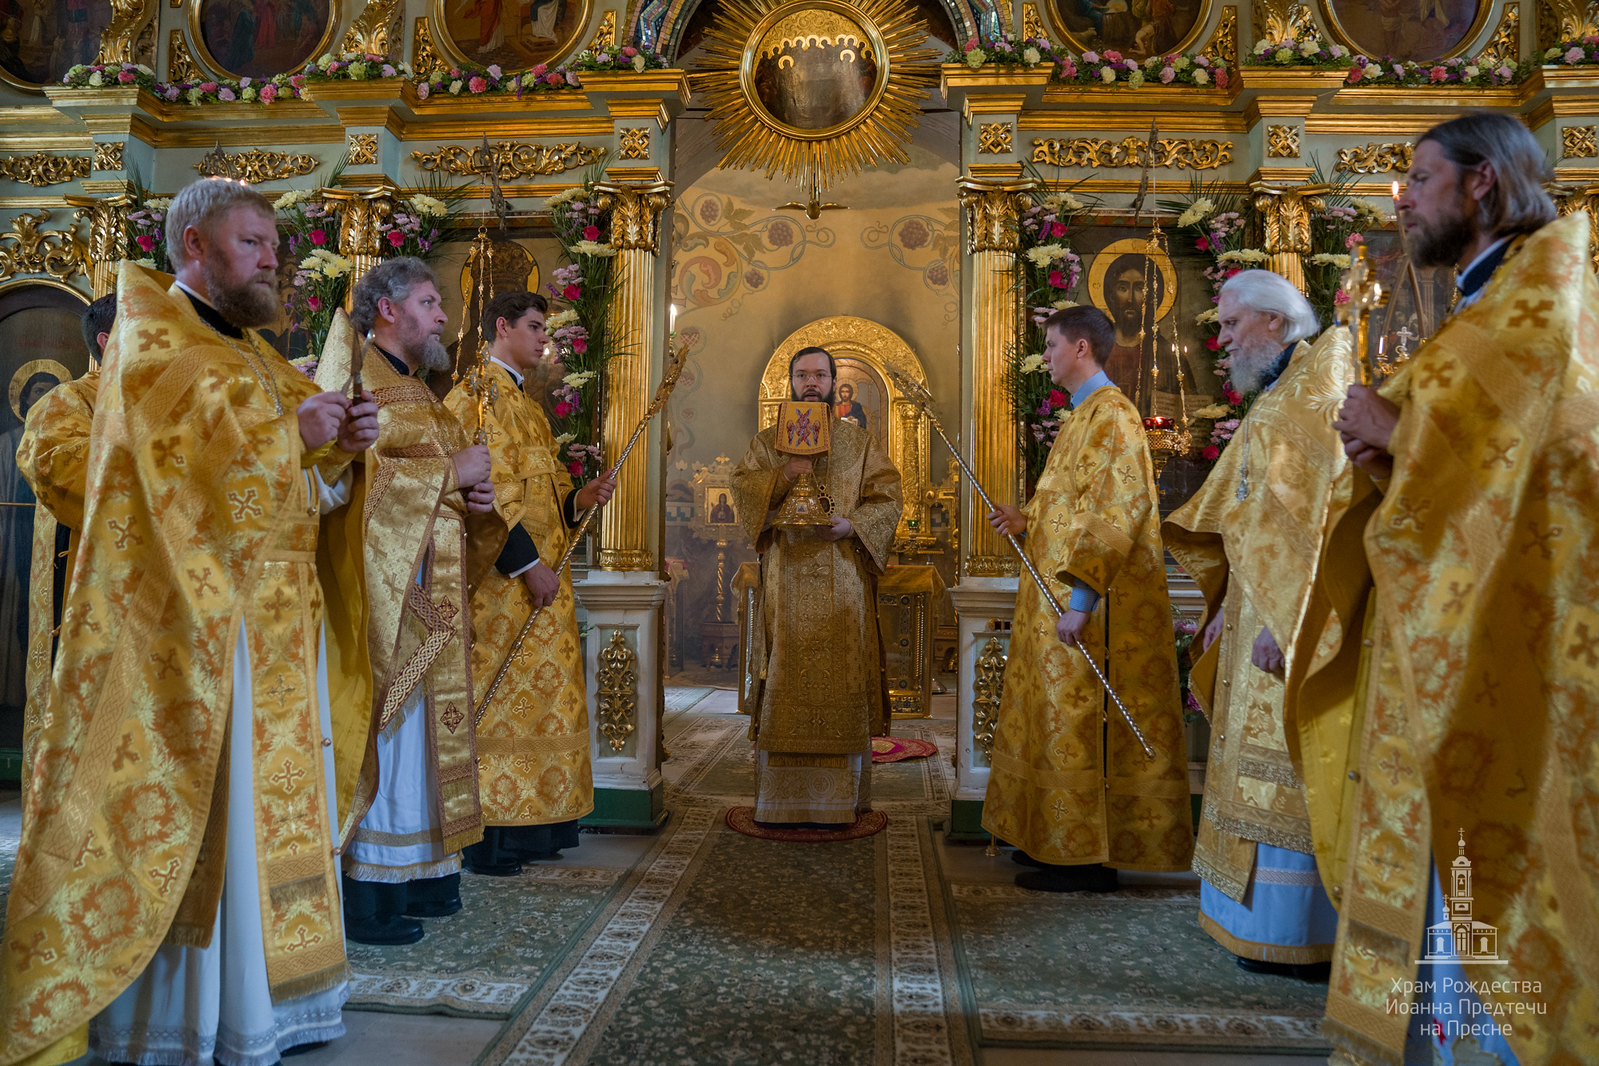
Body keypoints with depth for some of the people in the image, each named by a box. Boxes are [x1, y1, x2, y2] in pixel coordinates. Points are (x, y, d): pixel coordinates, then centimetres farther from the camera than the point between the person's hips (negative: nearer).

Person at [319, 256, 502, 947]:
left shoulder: (414, 389, 22)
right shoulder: (355, 374, -6)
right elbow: (355, 473, -20)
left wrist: (473, 496, 3)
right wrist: (450, 470, -15)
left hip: (428, 591, 9)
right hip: (380, 584, -9)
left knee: (420, 726, 11)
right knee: (384, 731, -7)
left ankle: (416, 875, 20)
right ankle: (367, 900, 1)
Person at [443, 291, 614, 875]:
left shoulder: (528, 407, 22)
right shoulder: (477, 396, -7)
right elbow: (484, 493, -18)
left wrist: (584, 496, 1)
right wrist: (529, 564, -21)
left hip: (540, 576, 10)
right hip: (500, 579, -9)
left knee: (535, 703, 10)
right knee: (497, 703, -6)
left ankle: (525, 826, 18)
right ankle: (483, 840, 2)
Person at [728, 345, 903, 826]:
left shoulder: (861, 442, 13)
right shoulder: (767, 441, 15)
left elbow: (887, 498, 4)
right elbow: (741, 489, 2)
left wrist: (850, 525, -13)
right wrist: (784, 475, -14)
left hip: (843, 583, 0)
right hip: (786, 582, 0)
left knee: (842, 683, -2)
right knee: (785, 682, -2)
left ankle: (842, 795, 6)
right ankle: (779, 794, 5)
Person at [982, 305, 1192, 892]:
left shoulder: (1109, 414, -14)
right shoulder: (1085, 414, 18)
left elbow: (1113, 513, -22)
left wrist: (1079, 598, -25)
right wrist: (1025, 519, 11)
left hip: (1091, 608, -10)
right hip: (1064, 600, 10)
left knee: (1081, 727, -5)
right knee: (1063, 725, 15)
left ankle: (1088, 859, 5)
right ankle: (1059, 841, 25)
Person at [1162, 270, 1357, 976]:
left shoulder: (1320, 379, -10)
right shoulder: (1273, 400, 20)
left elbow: (1312, 511, -21)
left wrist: (1279, 616, -25)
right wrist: (1230, 604, 14)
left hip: (1297, 615, -9)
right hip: (1263, 607, 9)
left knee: (1289, 768, -4)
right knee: (1263, 768, 12)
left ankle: (1303, 939, 6)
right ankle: (1267, 922, 22)